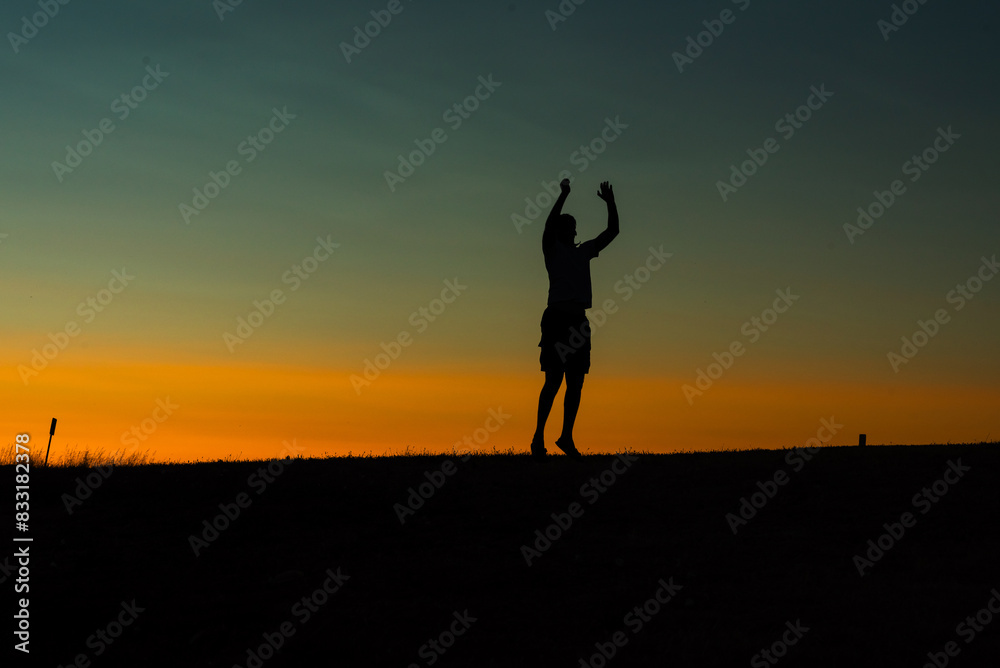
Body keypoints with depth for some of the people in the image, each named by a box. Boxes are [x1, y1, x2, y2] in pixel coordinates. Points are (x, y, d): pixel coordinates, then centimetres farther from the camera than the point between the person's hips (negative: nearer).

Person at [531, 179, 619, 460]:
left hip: (579, 320, 6)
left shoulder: (583, 252, 21)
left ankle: (566, 437, 11)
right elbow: (549, 224, -15)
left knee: (576, 382, 5)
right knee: (554, 379, -10)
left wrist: (610, 202, 11)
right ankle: (539, 437, -6)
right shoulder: (552, 249, 5)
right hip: (558, 316, -6)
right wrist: (563, 194, -19)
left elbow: (612, 231, 21)